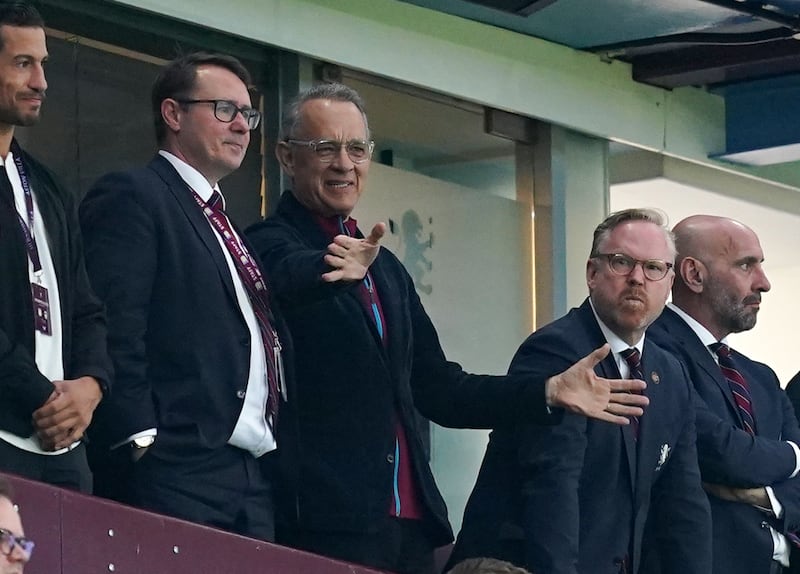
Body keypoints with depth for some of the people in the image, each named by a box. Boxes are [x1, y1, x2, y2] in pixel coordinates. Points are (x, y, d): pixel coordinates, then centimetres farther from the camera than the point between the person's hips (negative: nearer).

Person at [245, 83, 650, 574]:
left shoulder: (387, 269, 22)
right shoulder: (270, 245, -1)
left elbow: (435, 387, 19)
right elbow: (293, 277, -25)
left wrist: (549, 393, 8)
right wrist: (341, 269, -47)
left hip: (409, 526, 7)